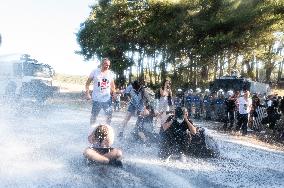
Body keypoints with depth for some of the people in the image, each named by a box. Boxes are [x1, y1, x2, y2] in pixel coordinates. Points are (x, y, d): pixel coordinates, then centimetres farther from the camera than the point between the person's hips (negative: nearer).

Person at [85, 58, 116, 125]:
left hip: (107, 98, 3)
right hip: (96, 99, -2)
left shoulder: (110, 73, 5)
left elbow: (112, 85, 17)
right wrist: (87, 93, -8)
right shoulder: (95, 72, -3)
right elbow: (87, 83, 1)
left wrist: (113, 93, 6)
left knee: (109, 115, 4)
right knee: (94, 115, 4)